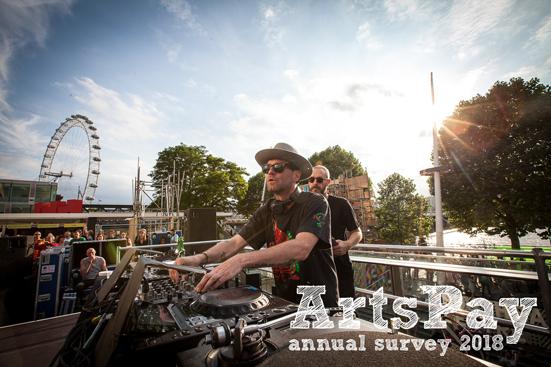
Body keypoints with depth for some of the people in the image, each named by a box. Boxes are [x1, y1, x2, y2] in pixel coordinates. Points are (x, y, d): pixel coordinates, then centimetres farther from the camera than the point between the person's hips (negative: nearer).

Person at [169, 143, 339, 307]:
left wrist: (242, 260, -41)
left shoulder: (315, 203, -15)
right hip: (285, 301, 4)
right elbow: (235, 242, -5)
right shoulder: (266, 212, 3)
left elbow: (301, 248, -31)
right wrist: (200, 258, -24)